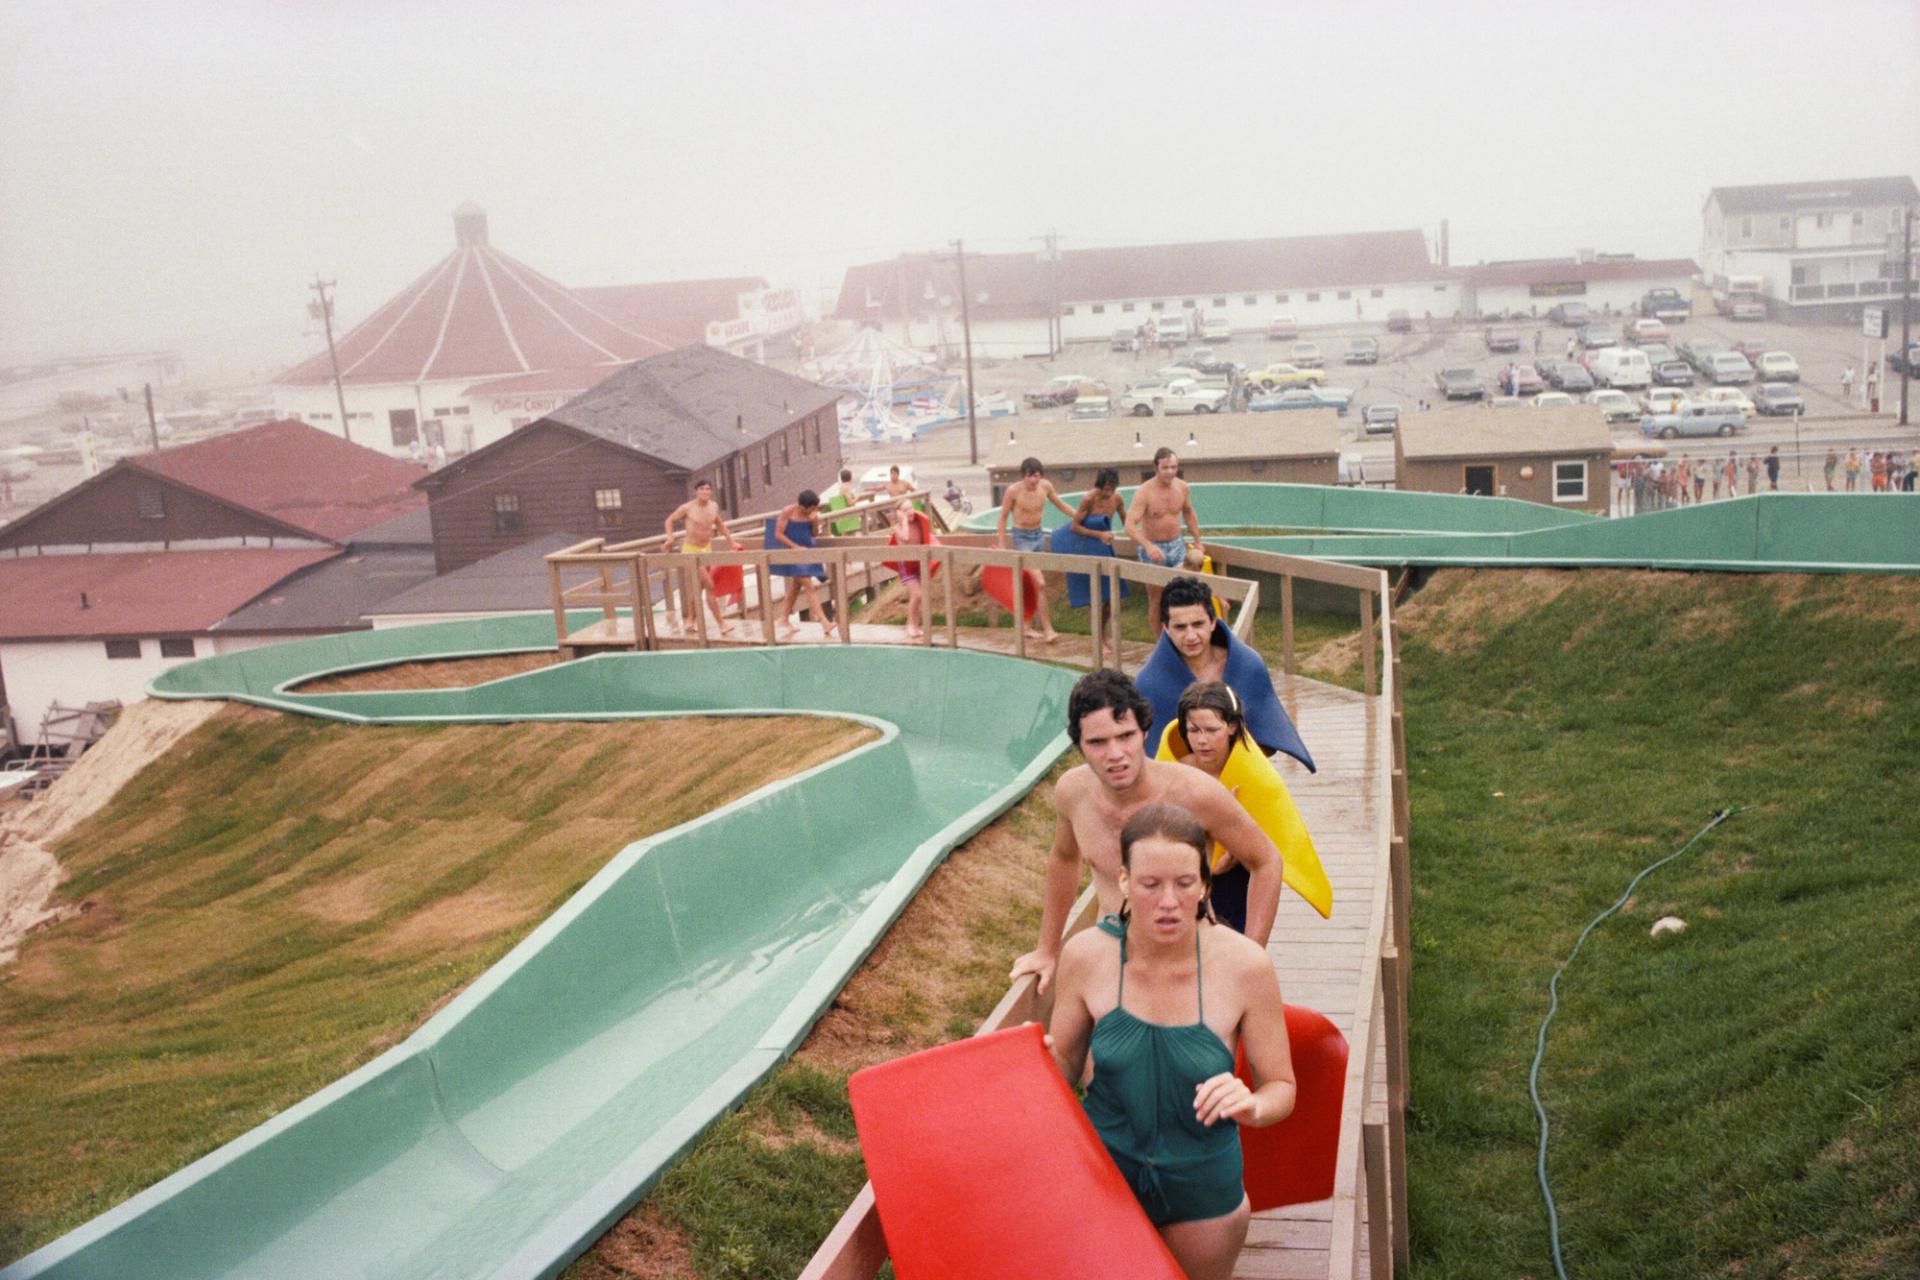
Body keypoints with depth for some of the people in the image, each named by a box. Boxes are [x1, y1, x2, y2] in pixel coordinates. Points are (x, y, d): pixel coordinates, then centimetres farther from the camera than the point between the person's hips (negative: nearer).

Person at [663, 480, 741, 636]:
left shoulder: (714, 506, 2)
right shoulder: (687, 508, -13)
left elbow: (719, 523, 20)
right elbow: (670, 520, 1)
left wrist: (730, 538, 16)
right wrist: (670, 537, -13)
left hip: (707, 548, 6)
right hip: (691, 549, -6)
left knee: (698, 586, 15)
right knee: (709, 585, -13)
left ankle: (690, 619, 30)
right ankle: (721, 623, -11)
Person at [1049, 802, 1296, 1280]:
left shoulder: (1244, 965, -21)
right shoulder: (1086, 955, -17)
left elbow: (1282, 1088, -10)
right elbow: (1065, 1066, -3)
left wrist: (1251, 1106, -32)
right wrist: (1043, 1057, -25)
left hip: (1202, 1187, -1)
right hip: (1103, 1171, 1)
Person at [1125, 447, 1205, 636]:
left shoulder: (1182, 488, -4)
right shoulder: (1144, 493, -19)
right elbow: (1130, 525, -28)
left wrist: (1197, 540, 20)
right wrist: (1148, 545, -43)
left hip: (1177, 545, 4)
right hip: (1152, 548, -3)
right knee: (1156, 600, 6)